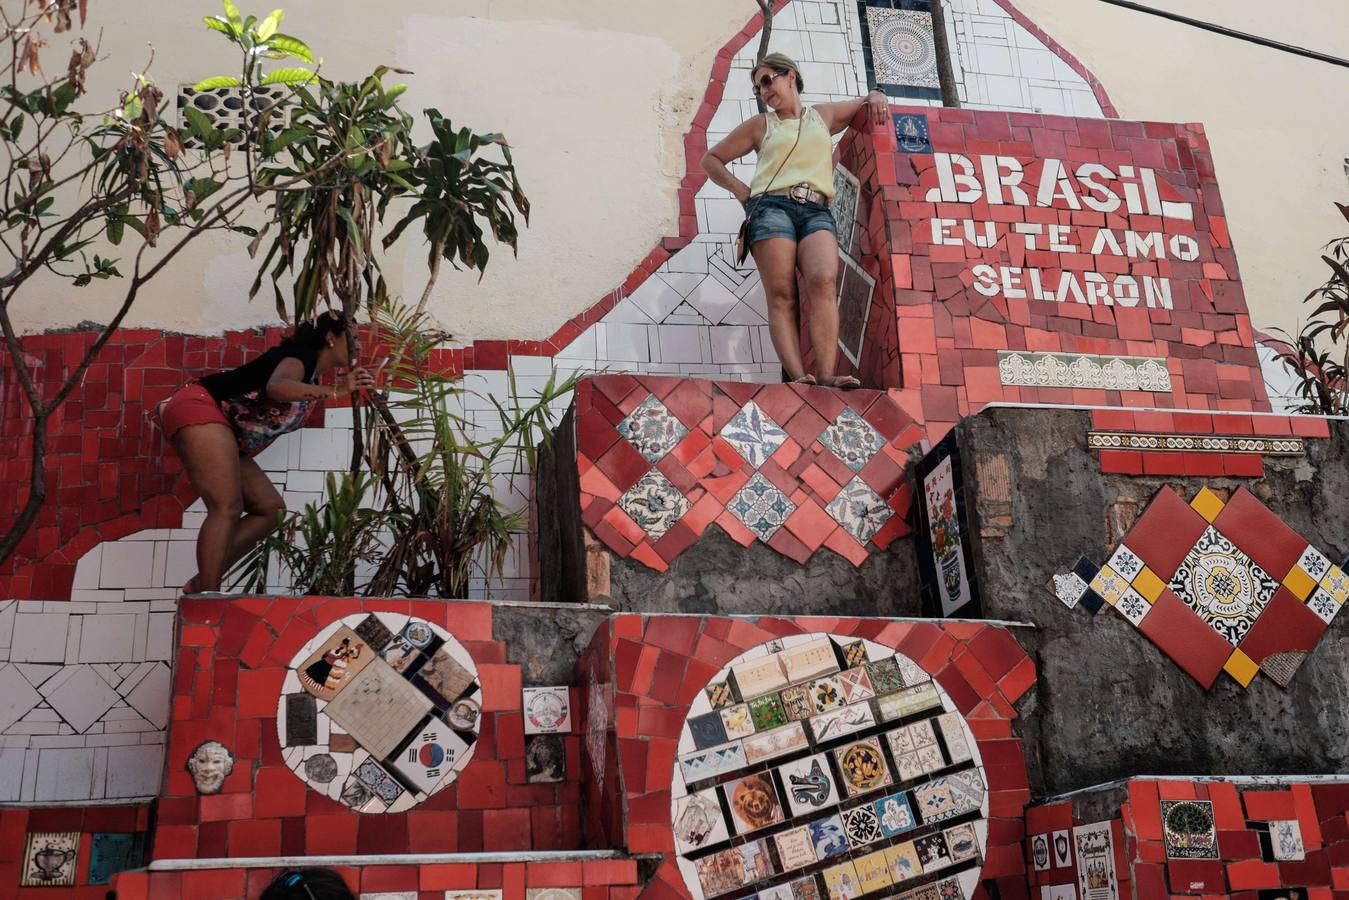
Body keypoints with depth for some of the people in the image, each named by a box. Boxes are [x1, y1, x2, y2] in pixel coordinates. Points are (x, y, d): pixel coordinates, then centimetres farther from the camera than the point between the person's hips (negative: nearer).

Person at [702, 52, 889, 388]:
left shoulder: (824, 115, 27)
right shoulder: (760, 125, 22)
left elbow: (866, 102, 42)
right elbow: (712, 159, 26)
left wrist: (875, 97, 18)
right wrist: (740, 189, 11)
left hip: (816, 212, 1)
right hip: (772, 207, 0)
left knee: (823, 281, -28)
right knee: (781, 295, -20)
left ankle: (826, 375, -39)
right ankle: (799, 377, -34)